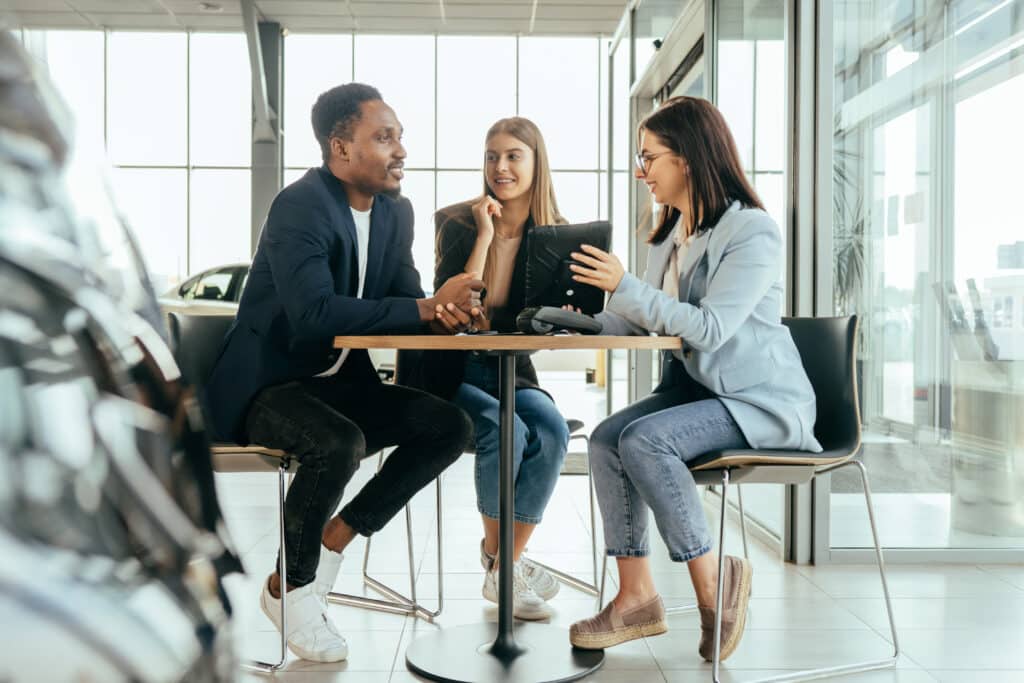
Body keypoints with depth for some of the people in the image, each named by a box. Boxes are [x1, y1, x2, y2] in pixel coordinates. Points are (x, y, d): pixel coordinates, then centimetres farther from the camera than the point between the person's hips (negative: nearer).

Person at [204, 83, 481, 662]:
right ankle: (289, 585, -8)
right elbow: (315, 314, -33)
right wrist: (427, 308, -31)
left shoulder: (396, 212, 5)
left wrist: (446, 311, -19)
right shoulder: (299, 207, -20)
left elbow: (404, 301, 5)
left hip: (341, 381, 8)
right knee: (341, 443, -35)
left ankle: (337, 536, 2)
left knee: (452, 426, -8)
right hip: (267, 384, -8)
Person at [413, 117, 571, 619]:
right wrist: (485, 236, -21)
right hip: (450, 371, -3)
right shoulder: (458, 223, -7)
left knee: (550, 428, -27)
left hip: (510, 371, 3)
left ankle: (507, 565, -13)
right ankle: (494, 556, -7)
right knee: (505, 429, -31)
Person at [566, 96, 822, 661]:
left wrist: (624, 287, -27)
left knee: (645, 440, -28)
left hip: (761, 400, -8)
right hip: (697, 387, 8)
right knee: (606, 438, -15)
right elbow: (644, 319, 9)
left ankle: (712, 582, -12)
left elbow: (710, 328, -25)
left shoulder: (752, 231, -15)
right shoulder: (671, 233, 9)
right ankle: (636, 595, -11)